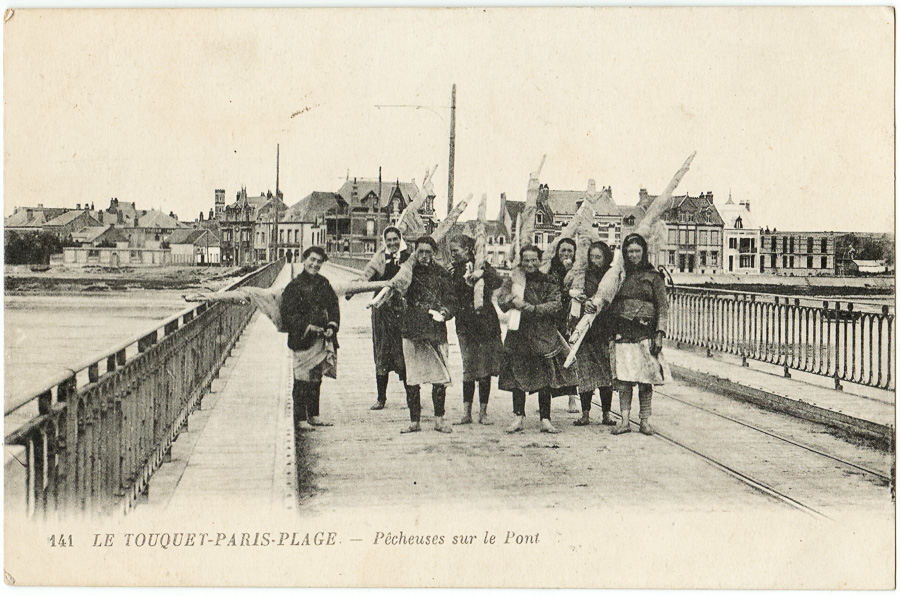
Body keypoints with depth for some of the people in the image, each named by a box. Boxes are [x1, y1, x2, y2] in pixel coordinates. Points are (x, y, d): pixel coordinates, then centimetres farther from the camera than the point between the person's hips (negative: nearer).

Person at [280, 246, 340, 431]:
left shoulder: (323, 283, 11)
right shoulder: (295, 286, -7)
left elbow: (334, 306, 13)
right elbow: (288, 314, -10)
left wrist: (332, 327, -3)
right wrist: (307, 327, -19)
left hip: (322, 339, 6)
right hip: (302, 340, -6)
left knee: (316, 379, 13)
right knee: (302, 380, -4)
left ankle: (313, 416, 22)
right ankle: (299, 419, 1)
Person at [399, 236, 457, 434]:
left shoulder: (441, 273, 8)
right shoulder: (409, 271, 7)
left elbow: (449, 301, 9)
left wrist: (444, 312, -13)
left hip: (436, 329, 0)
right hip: (412, 331, 0)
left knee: (440, 378, -3)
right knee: (411, 379, 2)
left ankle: (439, 420, 9)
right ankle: (414, 421, 11)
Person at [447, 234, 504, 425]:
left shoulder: (482, 266, 2)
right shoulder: (454, 272, 9)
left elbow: (499, 282, -13)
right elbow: (451, 297, 1)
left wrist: (483, 273, -27)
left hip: (486, 322, -1)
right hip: (465, 325, 1)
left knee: (485, 368, 2)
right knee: (469, 368, -2)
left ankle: (483, 413, 9)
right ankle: (466, 412, 3)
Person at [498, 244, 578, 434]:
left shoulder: (549, 283, 5)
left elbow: (556, 305, -7)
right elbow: (501, 299, -5)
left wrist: (533, 308, -19)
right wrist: (512, 300, -26)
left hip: (544, 336, -1)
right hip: (519, 335, 1)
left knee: (545, 379, -1)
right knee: (518, 376, 0)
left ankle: (545, 420, 5)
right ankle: (519, 417, 9)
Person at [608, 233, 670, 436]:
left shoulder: (653, 277, 6)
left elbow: (663, 307, 2)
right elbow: (611, 306, 17)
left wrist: (659, 334, -7)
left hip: (646, 333, -2)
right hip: (624, 333, 2)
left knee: (646, 378, -2)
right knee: (624, 378, -2)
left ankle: (645, 421, 3)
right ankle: (624, 421, 0)